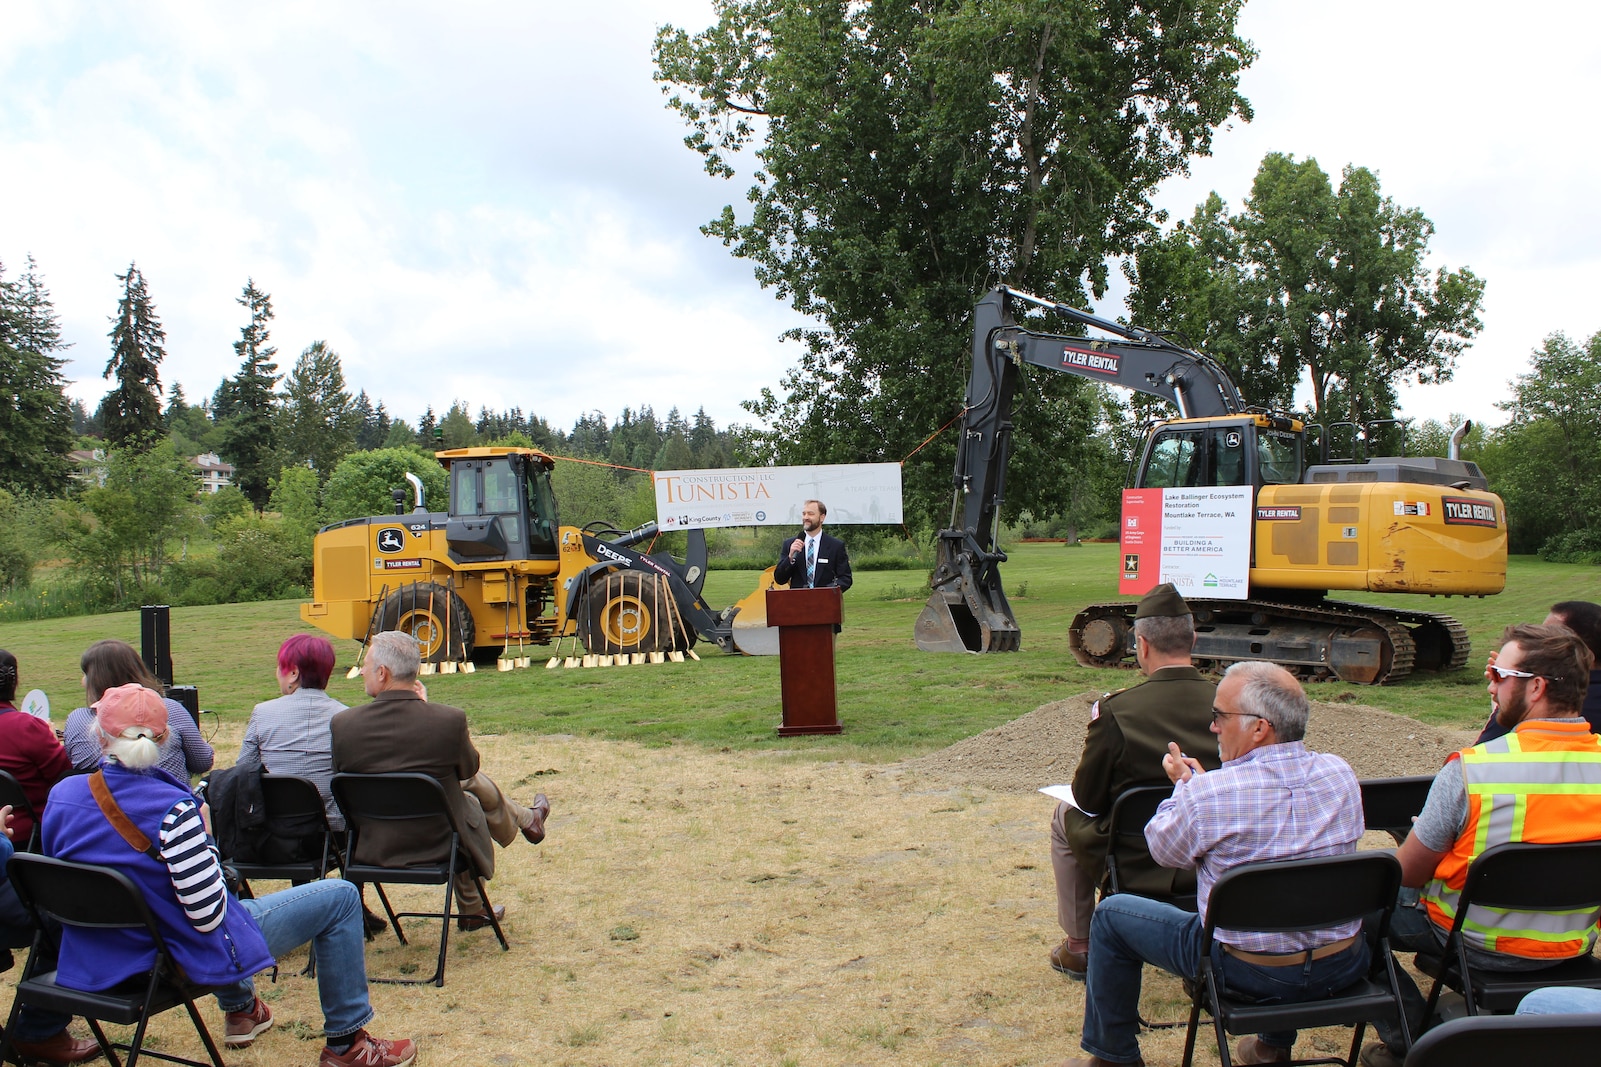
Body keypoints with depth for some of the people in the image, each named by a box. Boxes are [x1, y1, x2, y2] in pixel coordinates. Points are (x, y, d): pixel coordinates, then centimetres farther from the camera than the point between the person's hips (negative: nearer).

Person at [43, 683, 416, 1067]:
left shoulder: (61, 796, -9)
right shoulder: (171, 809, -28)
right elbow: (208, 915, -23)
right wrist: (206, 842, -10)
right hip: (182, 958, -7)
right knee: (340, 897, 2)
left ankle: (241, 1010, 50)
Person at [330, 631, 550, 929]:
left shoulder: (342, 724, -19)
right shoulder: (449, 720, -23)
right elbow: (467, 769, -2)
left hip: (372, 848, 3)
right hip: (437, 846, -3)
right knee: (473, 783, 25)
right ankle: (528, 821, 54)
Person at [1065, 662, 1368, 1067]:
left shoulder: (1207, 794, -23)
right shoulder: (1339, 774, -7)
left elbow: (1163, 849, -3)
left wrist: (1185, 784, 13)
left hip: (1253, 971, -5)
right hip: (1344, 967, 5)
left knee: (1111, 914, 13)